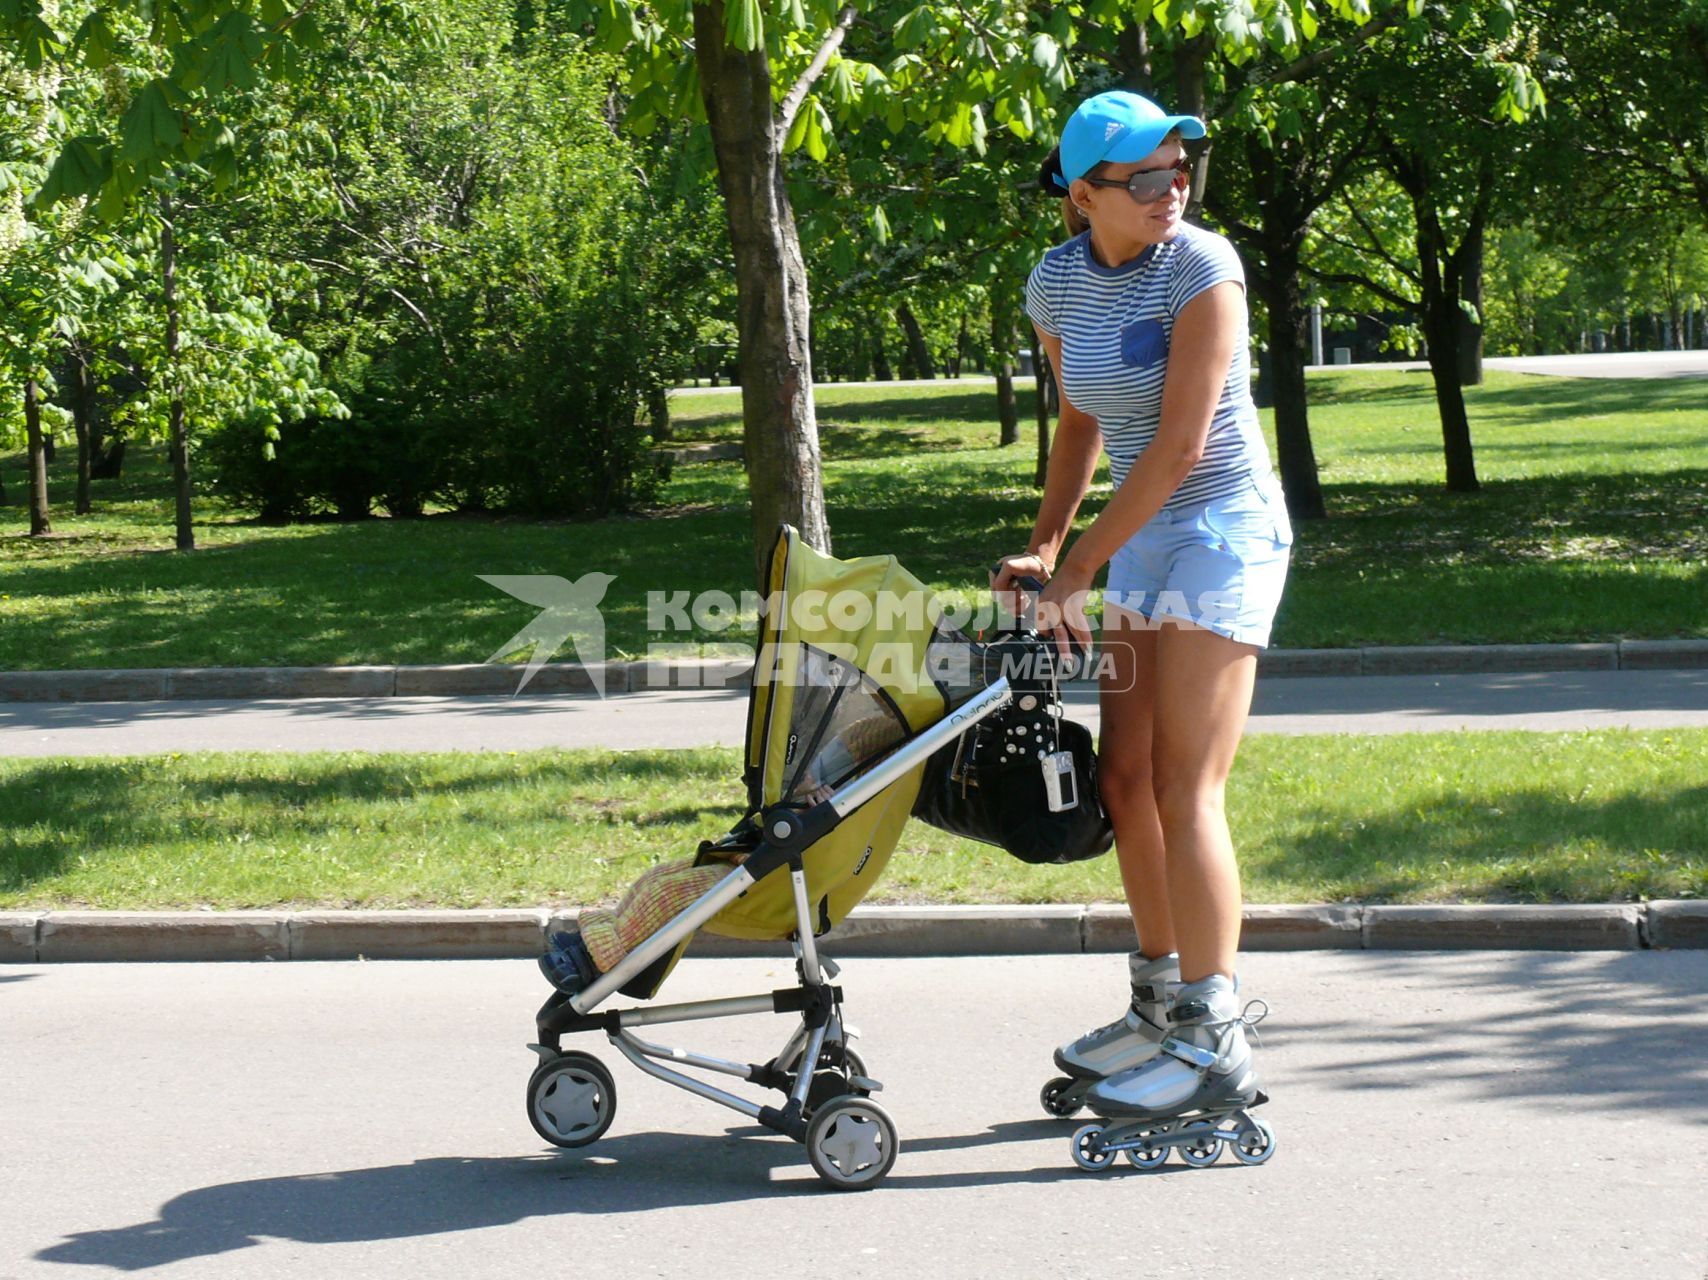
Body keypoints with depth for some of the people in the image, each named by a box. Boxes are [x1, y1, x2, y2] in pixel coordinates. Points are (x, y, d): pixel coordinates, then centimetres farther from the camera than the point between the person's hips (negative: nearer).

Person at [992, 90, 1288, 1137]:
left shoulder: (1202, 267, -16)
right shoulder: (1058, 282, 4)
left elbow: (1182, 442, -20)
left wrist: (1078, 569, -17)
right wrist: (1044, 546, 10)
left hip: (1224, 529, -7)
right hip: (1143, 535, 7)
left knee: (1185, 792, -11)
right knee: (1125, 777, 8)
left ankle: (1215, 1046, -8)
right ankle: (1163, 1003, 22)